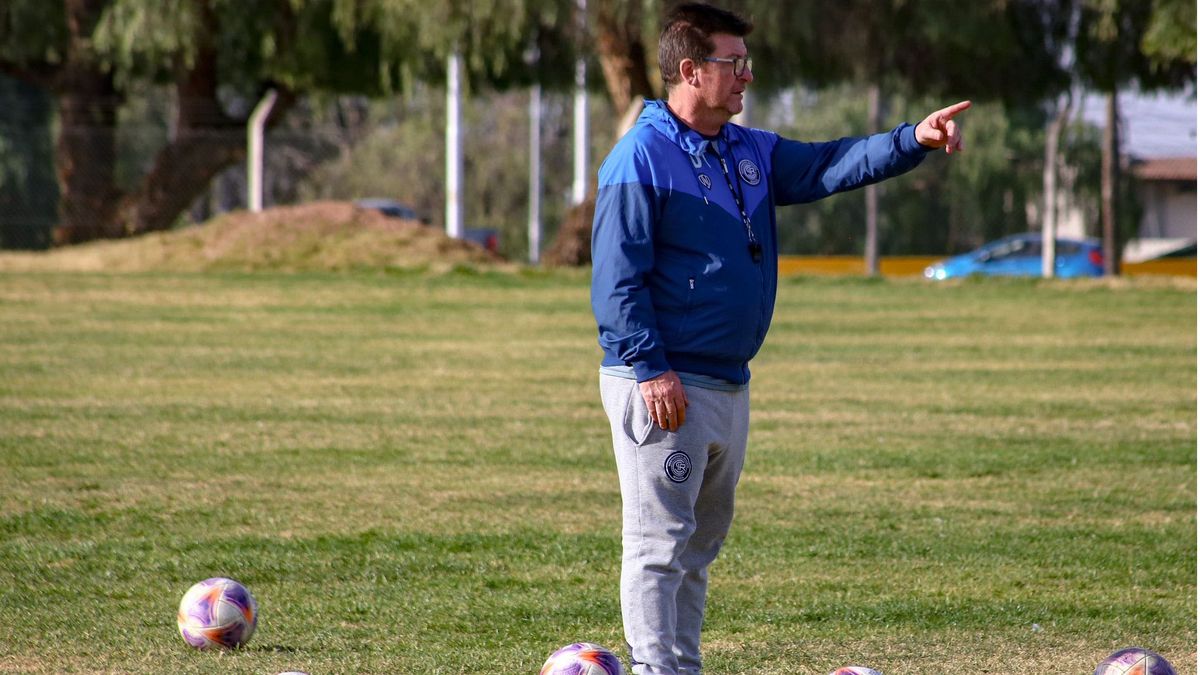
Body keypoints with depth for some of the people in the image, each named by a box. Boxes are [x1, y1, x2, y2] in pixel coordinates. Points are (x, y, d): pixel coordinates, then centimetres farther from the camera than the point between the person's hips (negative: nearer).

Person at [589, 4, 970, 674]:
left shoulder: (751, 153, 14)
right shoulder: (642, 159, -11)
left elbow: (829, 166, 7)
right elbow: (617, 278, -15)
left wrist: (913, 141, -9)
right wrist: (650, 370, -21)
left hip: (728, 385, 9)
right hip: (664, 387, -9)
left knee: (701, 540, 14)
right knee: (659, 542, -8)